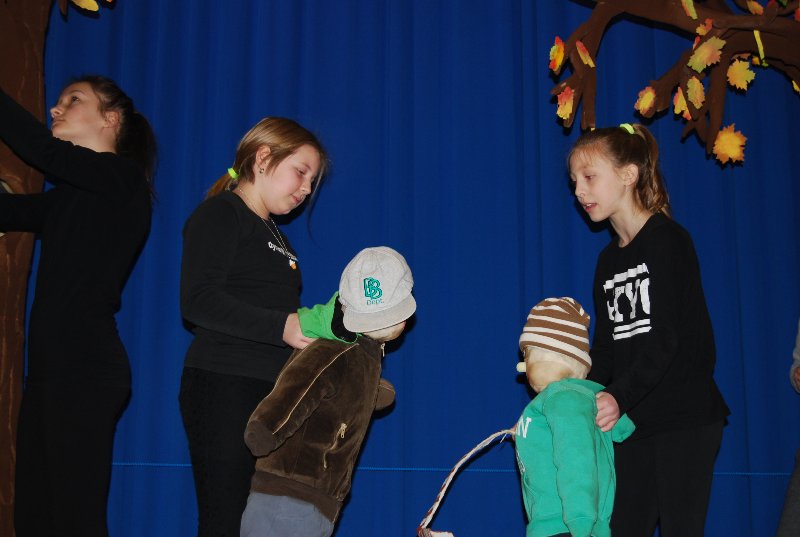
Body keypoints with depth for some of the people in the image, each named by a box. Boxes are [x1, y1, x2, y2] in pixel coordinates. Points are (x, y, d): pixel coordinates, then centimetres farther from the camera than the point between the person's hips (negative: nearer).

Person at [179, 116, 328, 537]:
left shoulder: (275, 235, 24)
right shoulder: (220, 214, -3)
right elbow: (198, 301, -17)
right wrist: (281, 327, -22)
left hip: (272, 393, 8)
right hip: (224, 389, -8)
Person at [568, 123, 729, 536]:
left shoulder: (667, 240, -7)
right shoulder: (609, 259, 14)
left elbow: (667, 339, -17)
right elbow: (605, 347, 11)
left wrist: (619, 397, -28)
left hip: (684, 417, -7)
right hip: (632, 422, 7)